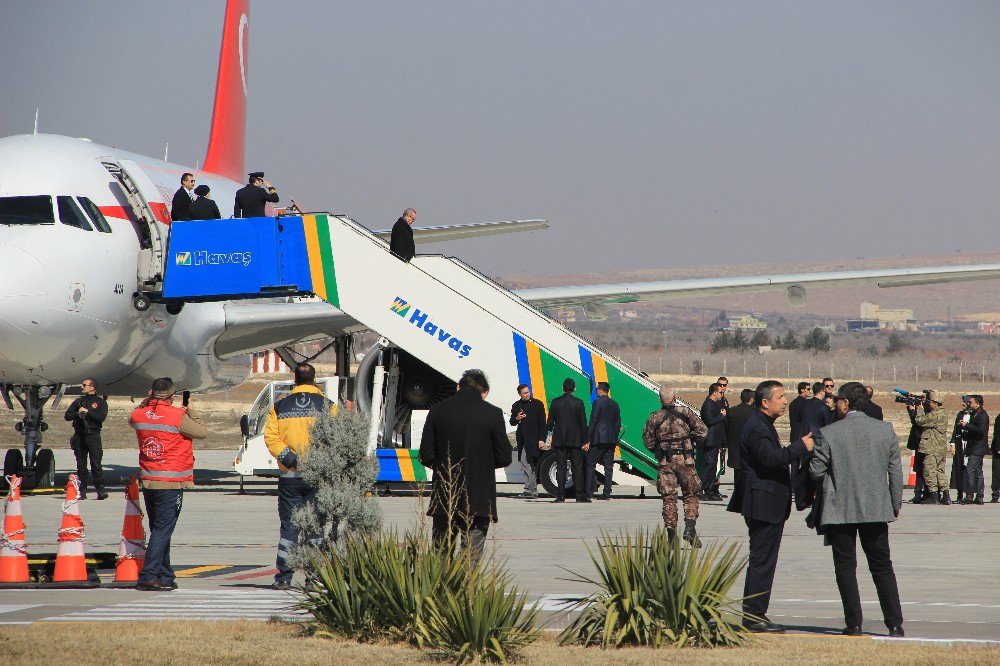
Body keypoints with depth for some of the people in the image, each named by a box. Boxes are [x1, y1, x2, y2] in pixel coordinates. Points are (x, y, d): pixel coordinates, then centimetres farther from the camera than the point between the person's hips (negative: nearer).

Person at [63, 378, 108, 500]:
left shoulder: (100, 402, 6)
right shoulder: (78, 401, 18)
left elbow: (101, 417, -10)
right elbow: (67, 415, 10)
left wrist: (87, 412, -12)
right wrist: (77, 413, -9)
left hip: (93, 436, -4)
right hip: (79, 437, 4)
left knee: (96, 463, -11)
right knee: (81, 464, 4)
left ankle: (100, 489, -10)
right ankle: (82, 491, 8)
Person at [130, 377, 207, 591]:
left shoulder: (140, 415, 3)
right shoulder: (177, 417, -14)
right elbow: (202, 432, -4)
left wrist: (145, 402, 19)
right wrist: (191, 412, 10)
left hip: (147, 482, 6)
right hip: (171, 484, -6)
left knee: (159, 530, 15)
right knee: (162, 530, -5)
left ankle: (165, 577, 20)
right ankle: (148, 576, -13)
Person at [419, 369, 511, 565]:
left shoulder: (437, 411, -1)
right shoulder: (492, 414, -6)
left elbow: (426, 456, -2)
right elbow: (504, 458, -3)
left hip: (444, 498, 2)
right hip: (479, 501, -2)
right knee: (471, 558, 3)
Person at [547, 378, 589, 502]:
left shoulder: (555, 402, 0)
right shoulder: (578, 402, -5)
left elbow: (550, 422, 2)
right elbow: (583, 423, -4)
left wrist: (550, 437, 10)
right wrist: (585, 441, 0)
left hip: (559, 440, 1)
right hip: (575, 440, -1)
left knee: (561, 468, 3)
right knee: (578, 468, 3)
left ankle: (560, 495, -1)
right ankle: (580, 495, 1)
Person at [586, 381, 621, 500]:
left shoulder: (598, 403, -8)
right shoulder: (615, 405, 12)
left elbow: (593, 422, -11)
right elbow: (618, 424, 15)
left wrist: (587, 438, -8)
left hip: (599, 438, -6)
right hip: (611, 440, 6)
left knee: (591, 464, -1)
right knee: (608, 466, 5)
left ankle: (589, 491, -7)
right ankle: (607, 493, 2)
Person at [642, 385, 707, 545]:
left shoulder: (654, 418, 0)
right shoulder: (686, 412, -3)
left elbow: (648, 441, 1)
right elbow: (702, 430, -7)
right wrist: (691, 441, 10)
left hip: (665, 462, 1)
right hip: (685, 460, -1)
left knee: (668, 498, 5)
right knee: (690, 495, 9)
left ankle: (671, 536, 3)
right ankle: (690, 528, -8)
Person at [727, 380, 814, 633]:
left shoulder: (764, 426, 20)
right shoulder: (756, 427, -15)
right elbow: (769, 458, -28)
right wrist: (800, 447, -23)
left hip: (770, 505, 11)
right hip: (763, 504, -11)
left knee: (763, 561, 12)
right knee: (762, 560, -9)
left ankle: (755, 614, 15)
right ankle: (753, 615, -7)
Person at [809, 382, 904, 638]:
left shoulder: (828, 434, -10)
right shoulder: (885, 430, -1)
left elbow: (816, 471, -8)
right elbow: (896, 471, 2)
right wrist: (895, 505, 12)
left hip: (840, 510, -3)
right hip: (876, 510, 3)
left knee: (846, 568, 6)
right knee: (882, 567, 11)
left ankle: (853, 624, 2)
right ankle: (895, 624, 6)